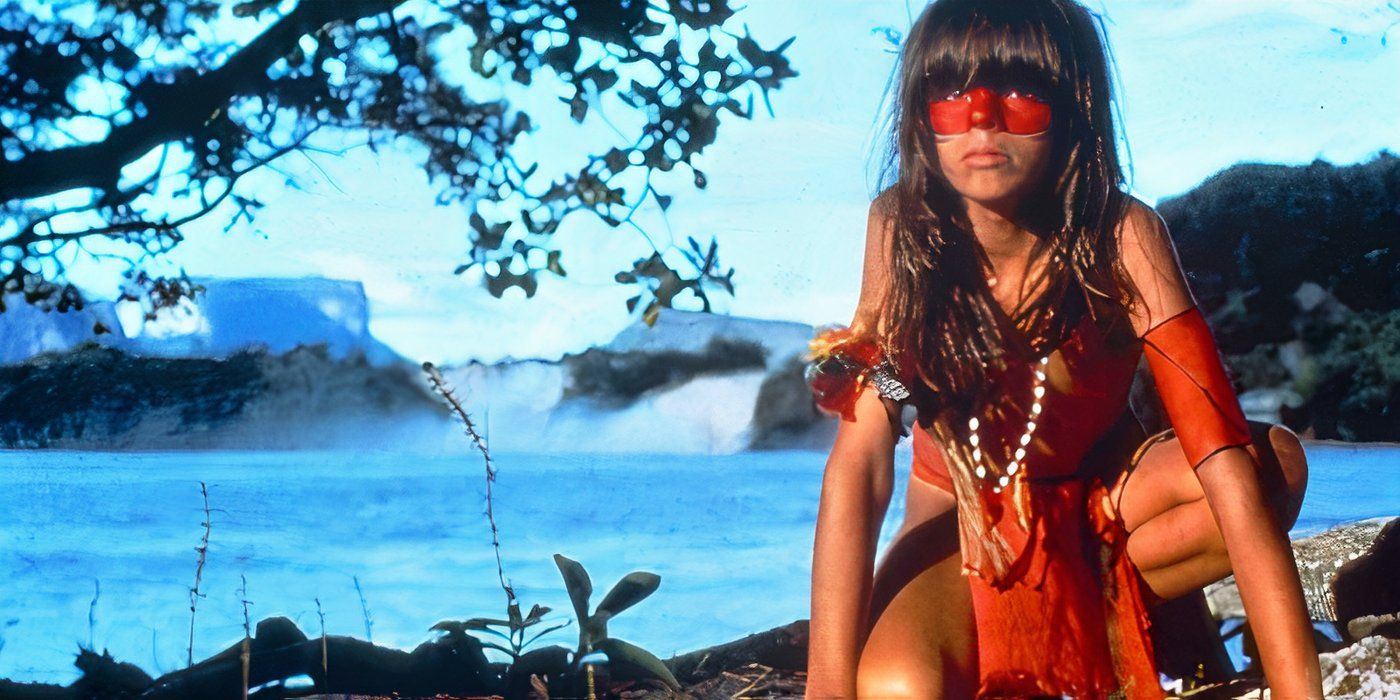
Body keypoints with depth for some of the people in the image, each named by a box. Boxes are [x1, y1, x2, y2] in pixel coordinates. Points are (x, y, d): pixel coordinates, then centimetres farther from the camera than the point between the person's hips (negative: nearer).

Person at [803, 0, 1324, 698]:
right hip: (962, 516, 0)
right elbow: (859, 463, -26)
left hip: (1098, 501, 0)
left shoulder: (1123, 237, -25)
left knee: (1277, 461, -29)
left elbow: (1225, 462, -33)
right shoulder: (904, 227, -22)